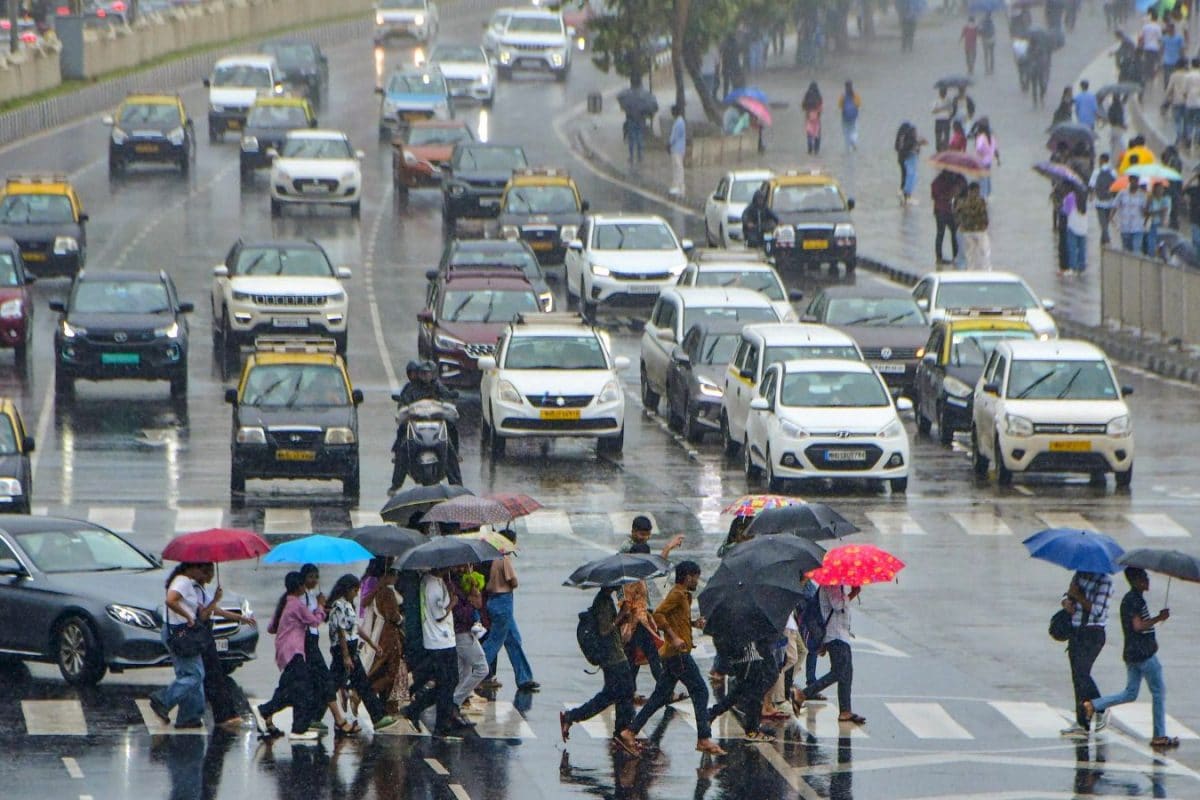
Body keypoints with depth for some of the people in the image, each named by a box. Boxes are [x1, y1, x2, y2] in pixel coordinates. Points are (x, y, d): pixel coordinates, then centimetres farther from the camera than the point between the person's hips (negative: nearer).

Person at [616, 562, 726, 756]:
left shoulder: (683, 595, 20)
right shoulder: (677, 594, -10)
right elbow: (658, 614, -21)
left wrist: (694, 623, 10)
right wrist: (674, 637, -24)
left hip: (672, 654, 10)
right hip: (678, 653, -10)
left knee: (661, 696, 10)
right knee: (700, 691, -7)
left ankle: (630, 731, 9)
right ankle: (704, 739, -9)